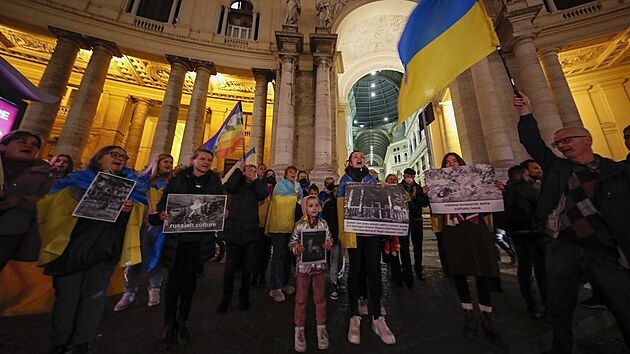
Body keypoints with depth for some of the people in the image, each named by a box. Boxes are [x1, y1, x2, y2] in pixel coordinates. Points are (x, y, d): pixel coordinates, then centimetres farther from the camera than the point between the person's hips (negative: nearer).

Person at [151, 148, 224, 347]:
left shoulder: (214, 182, 6)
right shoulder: (178, 179, 5)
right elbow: (163, 202, 4)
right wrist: (161, 214, -16)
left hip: (200, 237, 1)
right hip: (176, 235, 0)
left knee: (189, 276, 11)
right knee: (174, 276, 5)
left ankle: (182, 321, 28)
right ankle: (169, 323, 24)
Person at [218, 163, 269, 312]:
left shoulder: (256, 187, 12)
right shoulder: (237, 184, 7)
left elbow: (264, 195, -8)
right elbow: (228, 187, -16)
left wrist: (255, 180, -8)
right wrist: (239, 170, -10)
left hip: (250, 232, 2)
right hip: (233, 231, -2)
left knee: (247, 267, 10)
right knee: (230, 266, 3)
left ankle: (244, 298, 28)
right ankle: (226, 298, 23)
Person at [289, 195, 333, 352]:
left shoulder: (323, 223, -2)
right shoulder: (299, 225, -8)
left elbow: (329, 239, 4)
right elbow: (292, 242, -4)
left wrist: (329, 244, -18)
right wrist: (295, 248, -25)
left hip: (319, 264, 2)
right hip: (303, 265, -2)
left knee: (320, 297, 17)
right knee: (301, 298, 13)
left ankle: (321, 327, 36)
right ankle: (299, 328, 33)